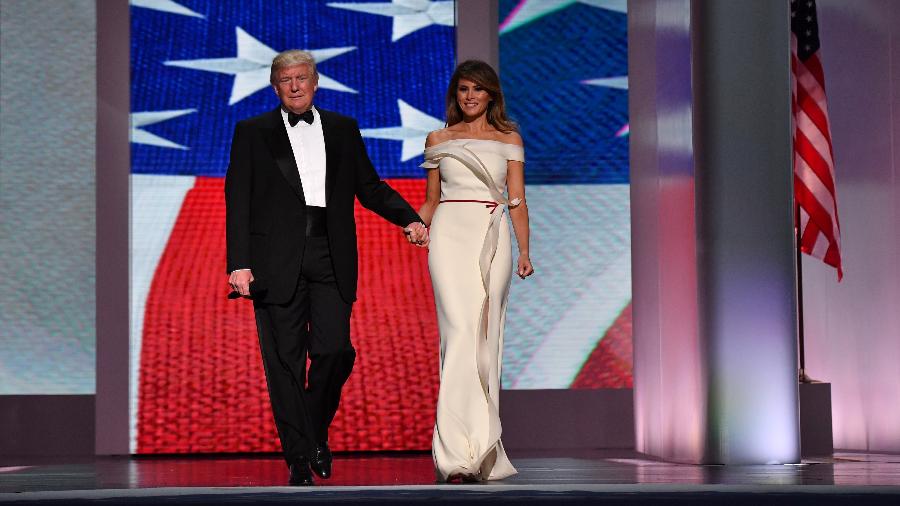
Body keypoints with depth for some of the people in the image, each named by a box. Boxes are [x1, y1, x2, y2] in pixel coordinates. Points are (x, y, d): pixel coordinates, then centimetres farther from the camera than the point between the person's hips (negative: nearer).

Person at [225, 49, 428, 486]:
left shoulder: (343, 130, 16)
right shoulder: (252, 133, 9)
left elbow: (369, 186, 18)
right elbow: (238, 202, 3)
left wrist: (409, 220, -1)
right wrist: (239, 263, -7)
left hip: (331, 259, 1)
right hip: (278, 262, -1)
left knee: (335, 351, -9)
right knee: (285, 361, 0)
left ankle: (316, 433, 17)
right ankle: (299, 458, 8)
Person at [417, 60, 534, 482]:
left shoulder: (509, 139, 13)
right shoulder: (438, 140, 14)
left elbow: (517, 200, 7)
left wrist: (524, 251, -4)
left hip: (493, 239, 2)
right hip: (450, 235, -1)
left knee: (487, 339, 0)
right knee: (460, 331, -16)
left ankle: (482, 444, 10)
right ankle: (458, 454, -23)